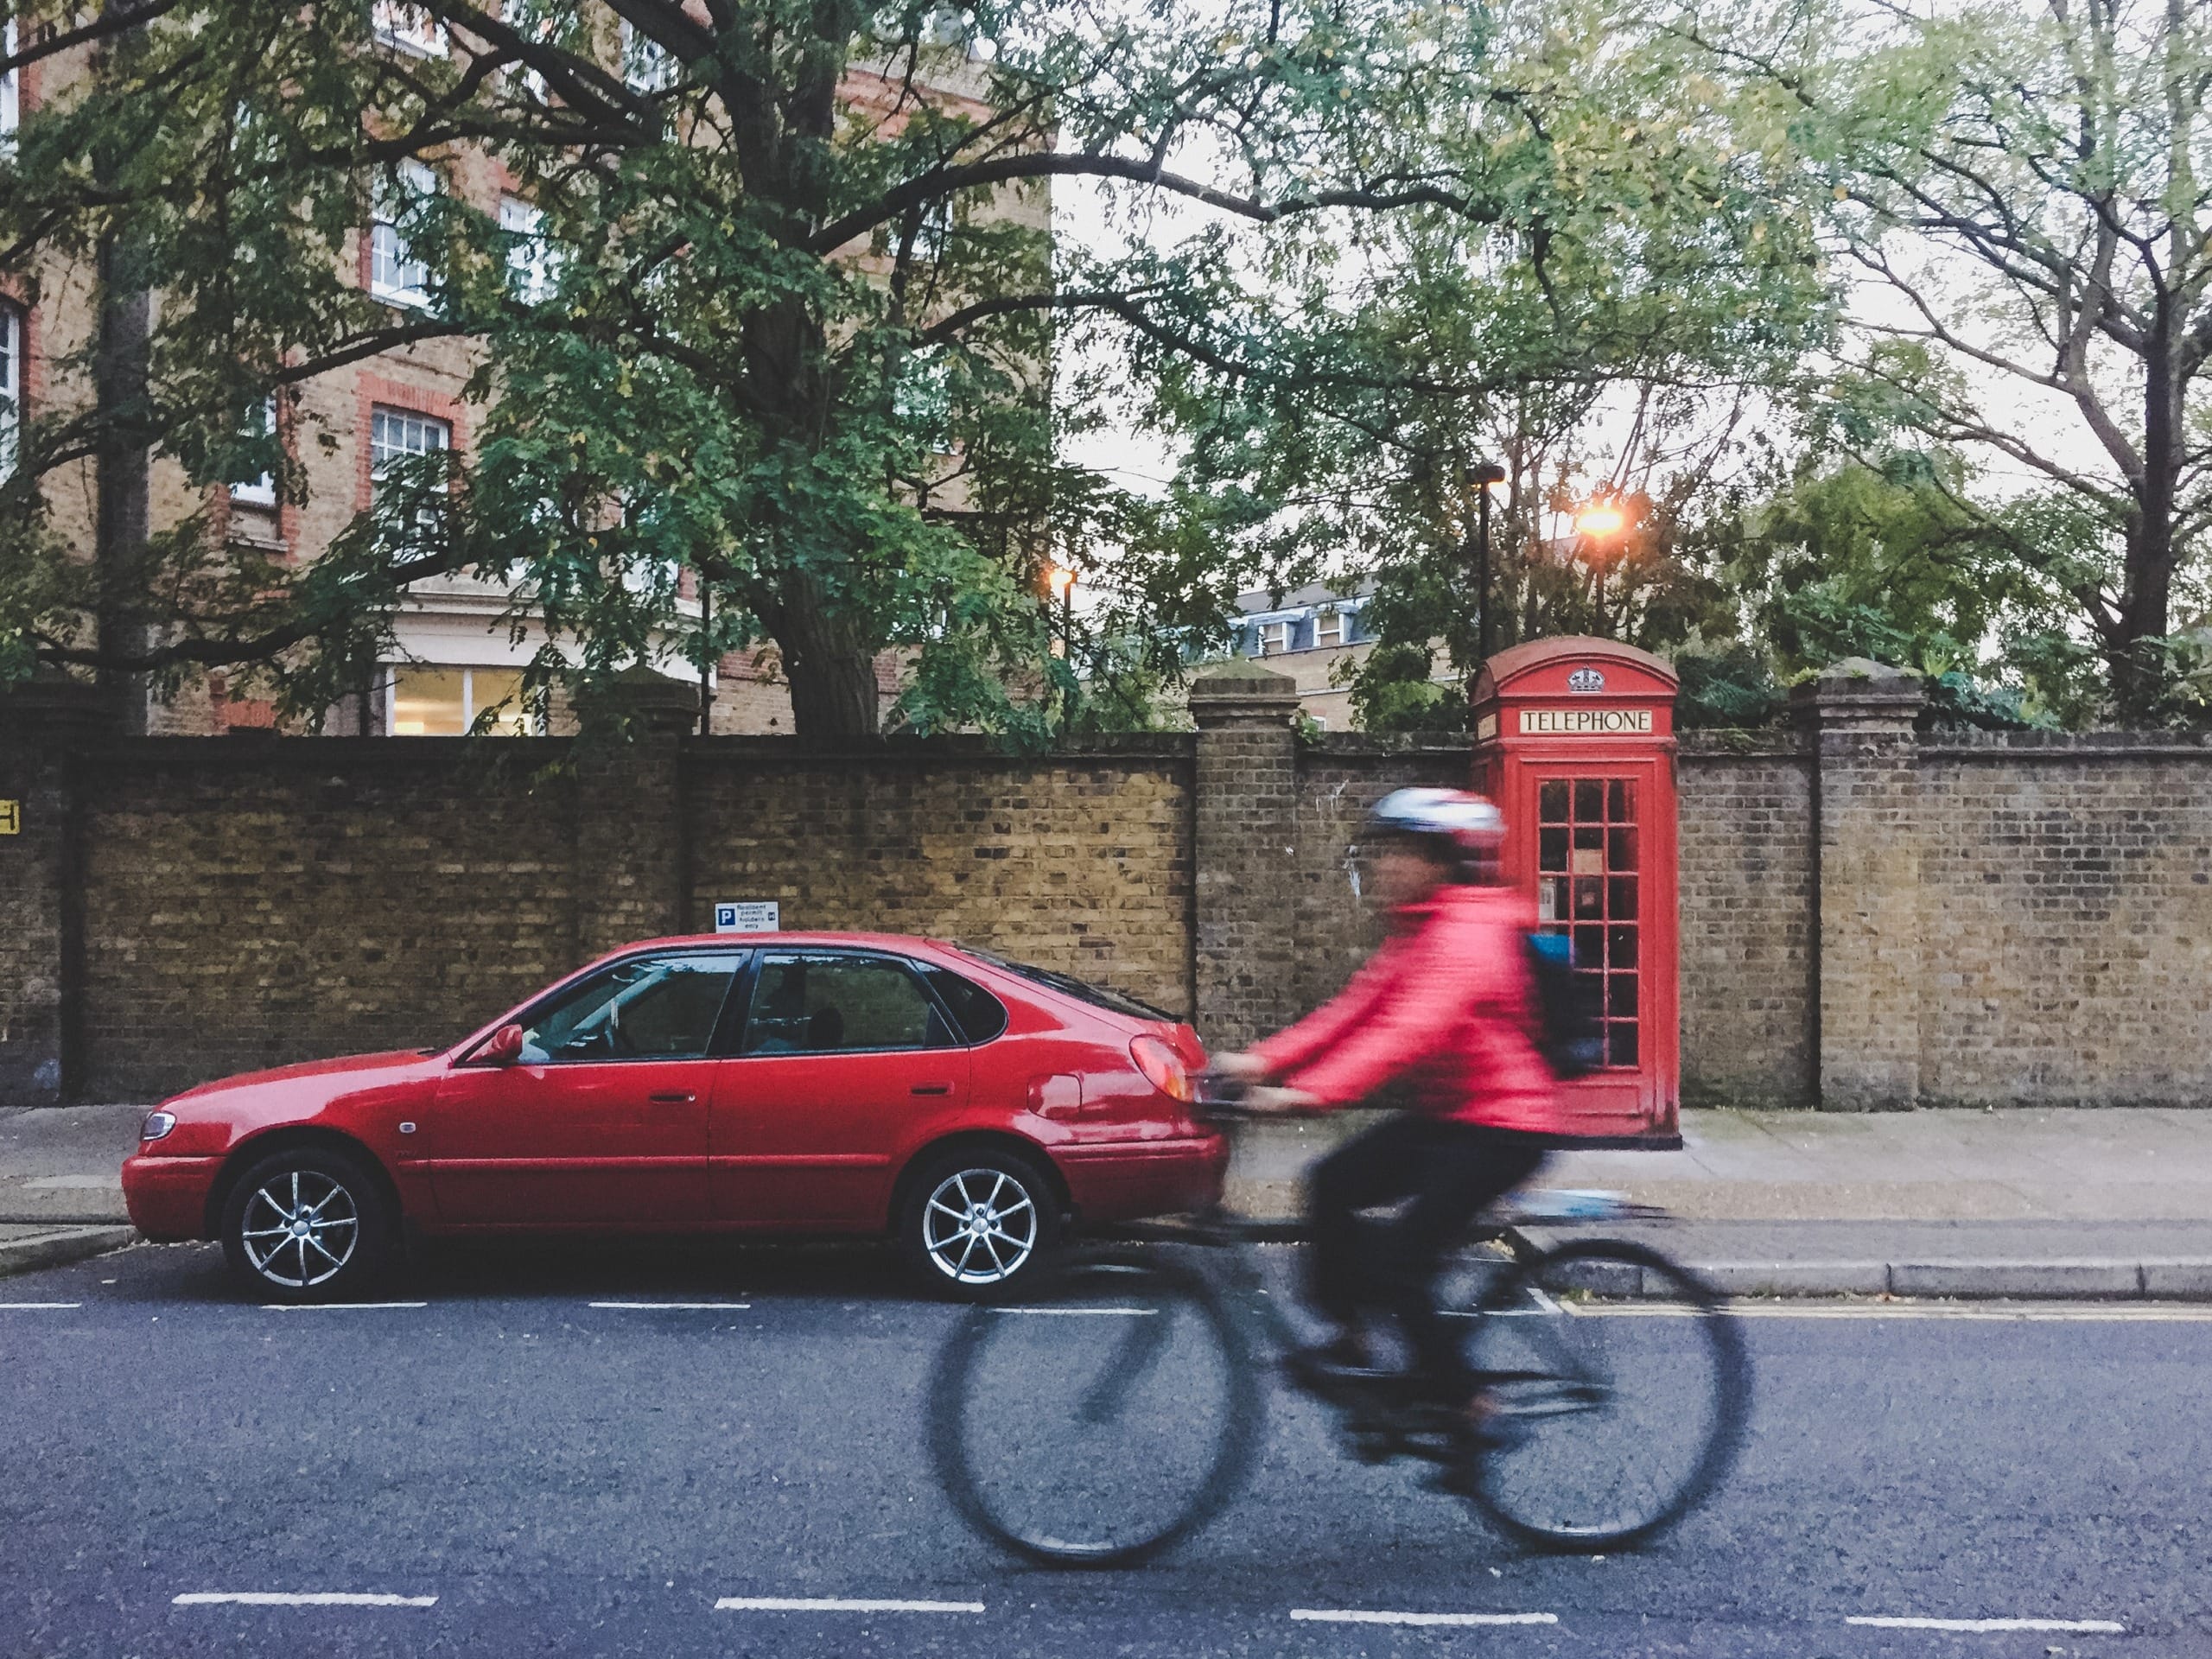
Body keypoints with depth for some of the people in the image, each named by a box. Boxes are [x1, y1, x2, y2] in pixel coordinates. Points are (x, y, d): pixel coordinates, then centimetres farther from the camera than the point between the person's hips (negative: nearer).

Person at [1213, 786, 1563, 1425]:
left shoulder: (1470, 936, -21)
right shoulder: (1419, 931, 10)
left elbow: (1409, 1031, -34)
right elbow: (1355, 1011, 6)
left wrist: (1310, 1093, -43)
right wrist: (1263, 1061, -4)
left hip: (1500, 1125, -9)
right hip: (1444, 1111, 9)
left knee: (1399, 1259, -14)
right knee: (1332, 1183, 0)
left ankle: (1459, 1400, 2)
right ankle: (1350, 1337, 13)